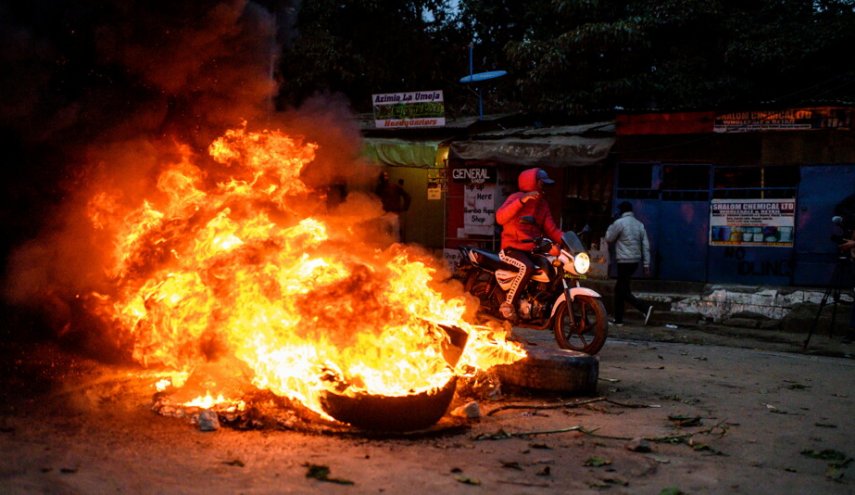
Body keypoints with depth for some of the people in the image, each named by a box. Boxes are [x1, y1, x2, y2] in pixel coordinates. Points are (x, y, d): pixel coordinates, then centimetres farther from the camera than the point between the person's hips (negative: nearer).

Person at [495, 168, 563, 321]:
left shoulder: (542, 203, 14)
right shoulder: (516, 197, -8)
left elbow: (551, 228, 8)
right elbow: (500, 218, -25)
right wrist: (521, 201, -33)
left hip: (533, 250, 7)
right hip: (513, 248, -7)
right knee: (527, 267, -35)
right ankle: (508, 304, -23)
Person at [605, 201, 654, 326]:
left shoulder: (619, 223, -9)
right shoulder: (639, 224, 10)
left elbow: (609, 239, 1)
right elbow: (646, 246, 8)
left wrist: (610, 228, 18)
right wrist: (646, 264, 10)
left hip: (624, 262, -7)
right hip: (635, 261, 7)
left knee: (624, 291, -5)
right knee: (619, 288, 16)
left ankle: (645, 308, -22)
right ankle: (618, 319, 18)